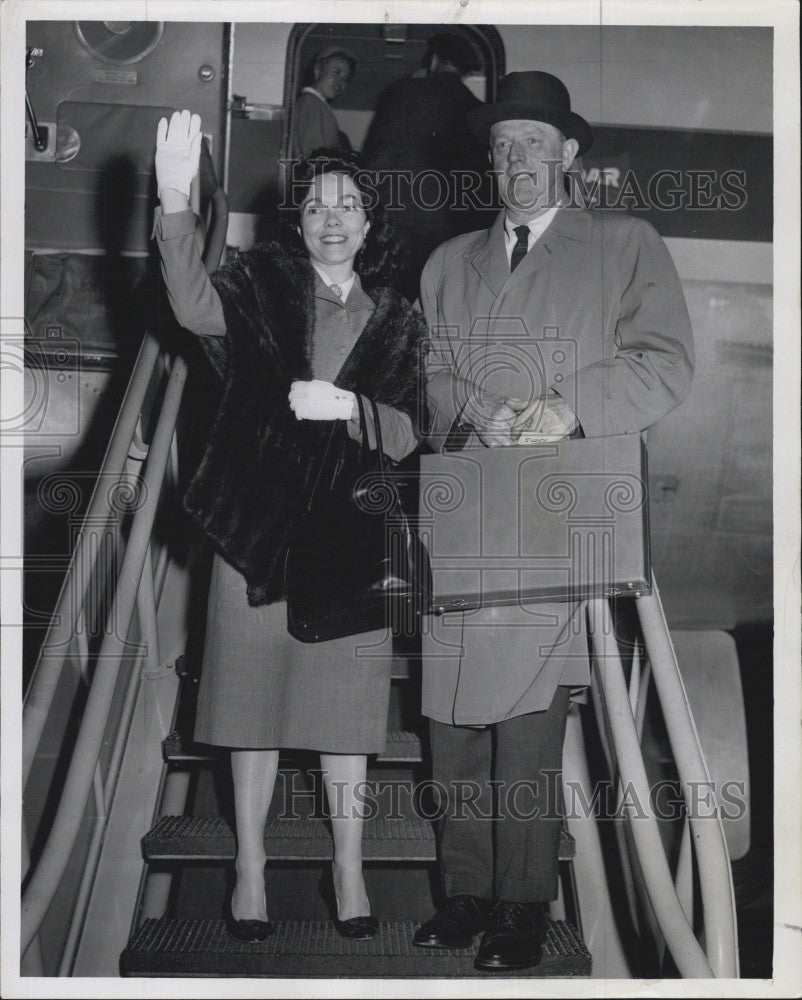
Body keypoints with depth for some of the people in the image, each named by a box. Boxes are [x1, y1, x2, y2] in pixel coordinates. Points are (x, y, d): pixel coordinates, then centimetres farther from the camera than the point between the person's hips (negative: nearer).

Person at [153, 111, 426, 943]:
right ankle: (249, 865, 24)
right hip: (258, 523, -1)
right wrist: (176, 202, -35)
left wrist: (346, 405, -19)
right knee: (252, 695, 7)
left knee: (345, 702, 8)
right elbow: (196, 307, -21)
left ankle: (349, 867, 24)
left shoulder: (398, 322, 7)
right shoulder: (264, 281, 1)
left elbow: (404, 438, 0)